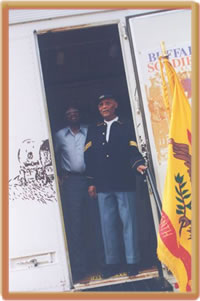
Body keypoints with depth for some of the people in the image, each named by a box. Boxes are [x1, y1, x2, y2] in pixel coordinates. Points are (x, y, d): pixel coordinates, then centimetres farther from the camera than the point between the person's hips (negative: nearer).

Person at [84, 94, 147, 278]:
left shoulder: (127, 127, 9)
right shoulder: (93, 131, 18)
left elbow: (133, 150, -1)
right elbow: (89, 157, 13)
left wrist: (139, 164, -22)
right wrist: (91, 182, 6)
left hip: (124, 184, -3)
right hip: (103, 186, 3)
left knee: (129, 222, -1)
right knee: (108, 224, 5)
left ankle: (132, 261, 7)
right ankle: (112, 262, 13)